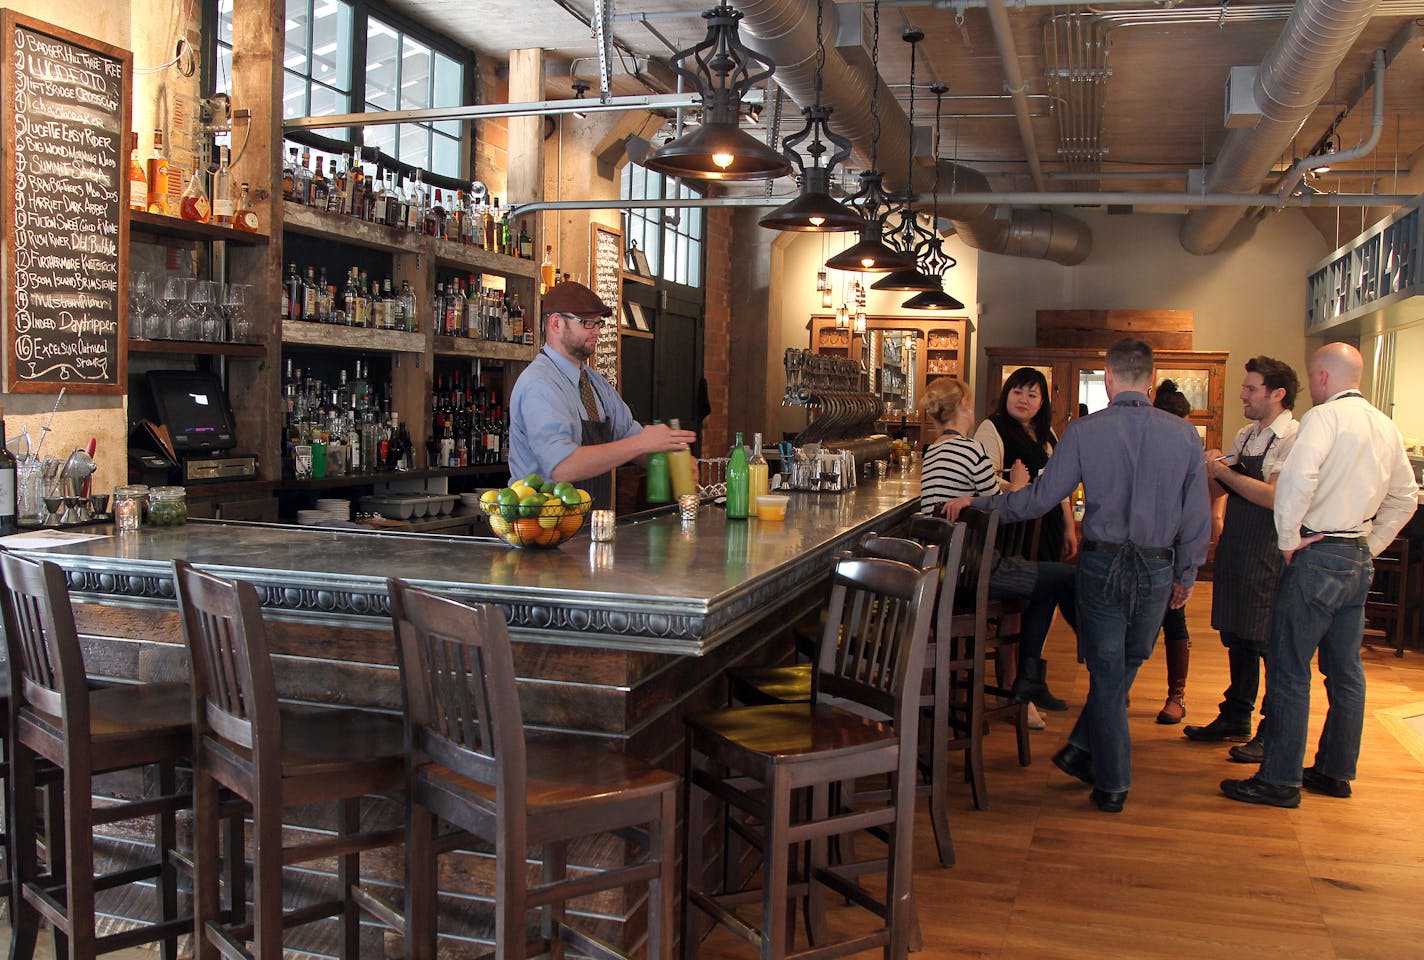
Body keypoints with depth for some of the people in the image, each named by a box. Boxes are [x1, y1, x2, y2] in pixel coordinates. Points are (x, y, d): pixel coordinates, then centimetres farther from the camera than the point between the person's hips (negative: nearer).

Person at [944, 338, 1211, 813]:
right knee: (1122, 670, 17)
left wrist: (976, 503, 6)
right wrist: (1186, 575, 15)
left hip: (1102, 565, -2)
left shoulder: (1085, 431, -8)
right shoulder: (1184, 435, -2)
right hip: (1158, 570, 2)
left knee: (1107, 673, 8)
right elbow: (1197, 517, 1)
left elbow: (1039, 498, -6)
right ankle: (1081, 752, 26)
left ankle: (1112, 784, 17)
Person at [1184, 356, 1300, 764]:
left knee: (1271, 644, 0)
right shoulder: (1245, 436, 13)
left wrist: (1224, 471, -17)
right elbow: (1218, 490, 15)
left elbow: (1274, 496, -25)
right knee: (1236, 639, 17)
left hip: (1270, 557, -8)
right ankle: (1235, 720, 30)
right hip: (1234, 548, 8)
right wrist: (1213, 471, -6)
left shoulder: (1295, 439, -13)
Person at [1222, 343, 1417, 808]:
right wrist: (1371, 546, 20)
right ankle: (1336, 770, 25)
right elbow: (1404, 499, 20)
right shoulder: (1386, 427, 12)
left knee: (1288, 669, -3)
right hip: (1359, 560, 9)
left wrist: (1288, 539, -18)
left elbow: (1296, 479, -29)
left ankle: (1279, 780, 1)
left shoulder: (1325, 416, -13)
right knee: (1346, 670, 15)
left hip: (1318, 556, -9)